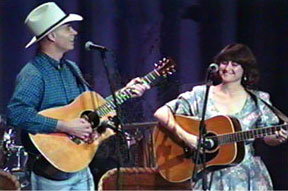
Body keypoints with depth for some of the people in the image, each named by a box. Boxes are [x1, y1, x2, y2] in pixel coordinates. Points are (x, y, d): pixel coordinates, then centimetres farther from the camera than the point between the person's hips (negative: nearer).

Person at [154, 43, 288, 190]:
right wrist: (184, 136, -15)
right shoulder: (200, 95, 4)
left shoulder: (257, 101, 7)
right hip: (210, 176, -1)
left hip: (246, 173, 1)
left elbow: (269, 138, 11)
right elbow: (161, 113, -1)